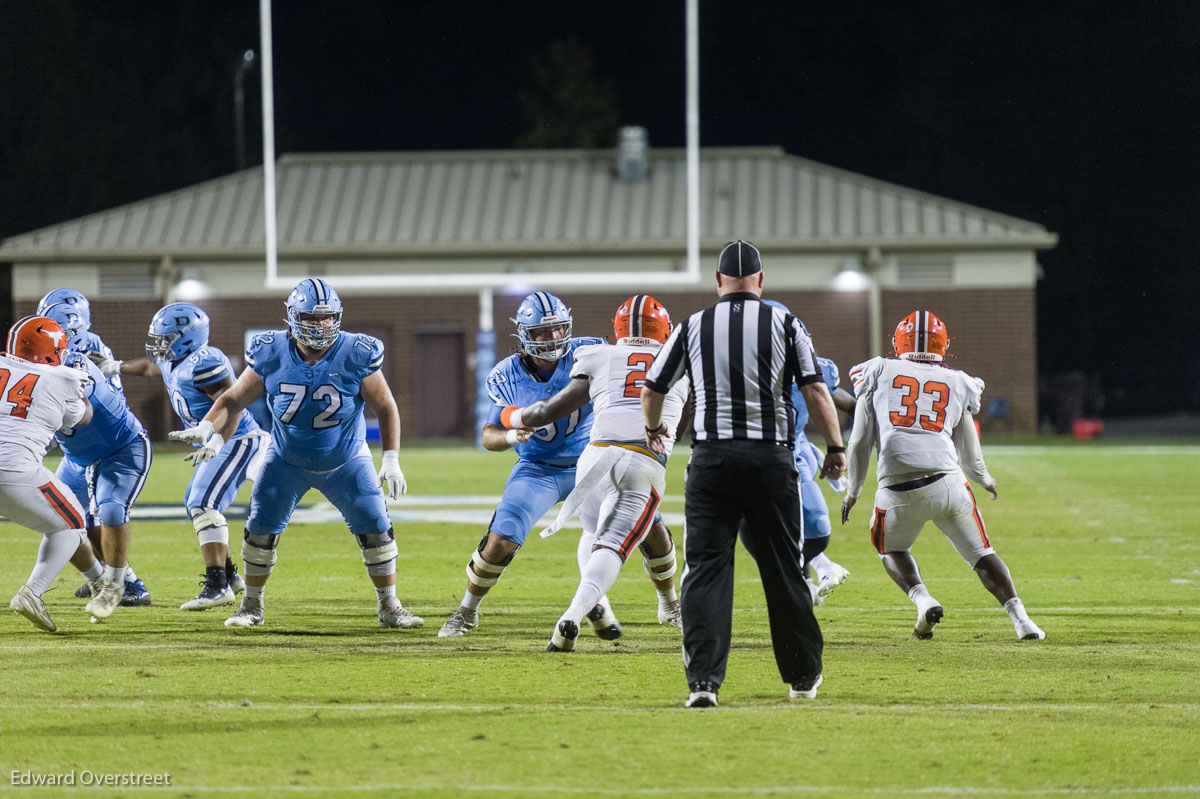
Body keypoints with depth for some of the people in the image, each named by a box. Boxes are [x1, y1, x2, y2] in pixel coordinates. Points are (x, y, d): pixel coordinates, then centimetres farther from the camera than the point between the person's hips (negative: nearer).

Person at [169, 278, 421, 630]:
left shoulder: (356, 356, -22)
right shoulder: (272, 355, -18)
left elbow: (386, 408, -12)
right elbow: (234, 400, -8)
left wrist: (391, 461, -19)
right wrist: (207, 430, -25)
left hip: (346, 461, -1)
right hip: (287, 460, 1)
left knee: (376, 530, -7)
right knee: (261, 528, -3)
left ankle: (389, 608, 8)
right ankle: (252, 606, 16)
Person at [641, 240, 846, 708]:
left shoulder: (693, 327, 5)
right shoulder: (784, 325, 2)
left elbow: (651, 391, 12)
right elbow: (816, 391, -2)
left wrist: (654, 430, 32)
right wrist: (835, 448, 8)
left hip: (711, 459, 0)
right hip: (770, 457, 0)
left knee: (706, 568, 0)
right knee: (783, 569, 10)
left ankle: (703, 680, -11)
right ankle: (803, 677, 22)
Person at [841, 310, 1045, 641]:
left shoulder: (879, 373, 15)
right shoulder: (958, 384, 18)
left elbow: (860, 441, 13)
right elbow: (971, 458, 21)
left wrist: (853, 491, 26)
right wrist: (984, 480, 44)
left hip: (897, 487, -1)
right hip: (946, 482, 1)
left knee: (892, 549, 25)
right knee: (981, 554, 15)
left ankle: (923, 600, 1)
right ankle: (1020, 617, 2)